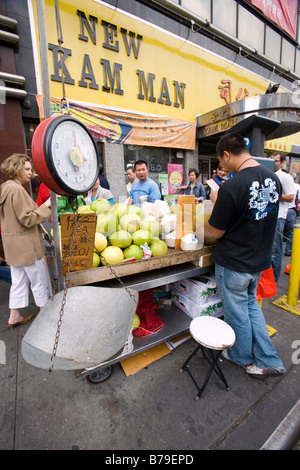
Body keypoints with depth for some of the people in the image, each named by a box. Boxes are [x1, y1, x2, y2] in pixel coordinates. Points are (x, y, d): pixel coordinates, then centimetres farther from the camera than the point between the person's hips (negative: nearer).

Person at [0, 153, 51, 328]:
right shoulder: (17, 189, -18)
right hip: (27, 245, -9)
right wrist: (46, 206, -16)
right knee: (40, 282, 6)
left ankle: (14, 316, 29)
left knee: (18, 281, 18)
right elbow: (27, 219, -20)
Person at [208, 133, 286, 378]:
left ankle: (243, 357, 41)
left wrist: (216, 201, -1)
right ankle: (269, 361, 35)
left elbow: (216, 232, -17)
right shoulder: (274, 178, -1)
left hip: (234, 265, -7)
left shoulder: (231, 187, -26)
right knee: (251, 304, 26)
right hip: (260, 260, 8)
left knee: (237, 313, 16)